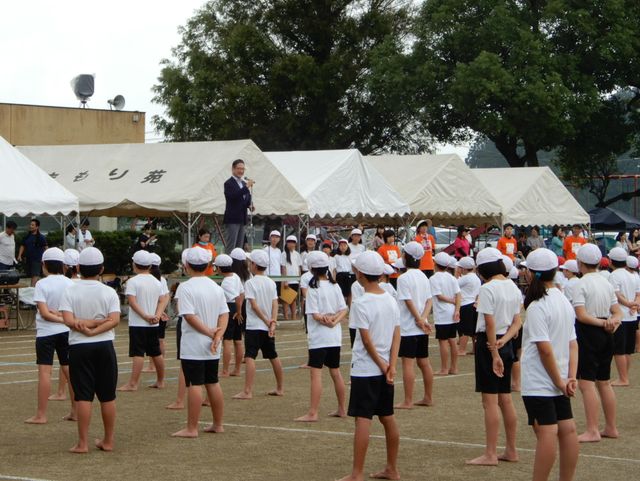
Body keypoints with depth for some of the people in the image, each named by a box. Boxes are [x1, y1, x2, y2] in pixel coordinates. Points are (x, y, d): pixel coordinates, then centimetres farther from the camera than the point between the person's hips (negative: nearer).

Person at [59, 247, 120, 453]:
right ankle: (108, 441, 15)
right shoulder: (109, 292, -1)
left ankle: (83, 443, -1)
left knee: (83, 396, -1)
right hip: (104, 346, 1)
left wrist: (83, 324, -7)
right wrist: (96, 327, -14)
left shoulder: (70, 292, -5)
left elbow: (68, 320, -17)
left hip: (79, 347, -1)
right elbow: (114, 320, -14)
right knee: (108, 396, 9)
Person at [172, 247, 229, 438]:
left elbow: (189, 316, -20)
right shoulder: (216, 287, 8)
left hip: (193, 346, -6)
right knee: (213, 383, 15)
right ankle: (218, 424, 21)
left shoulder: (185, 287, -12)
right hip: (212, 347, 7)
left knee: (194, 385, -5)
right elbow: (224, 314, 2)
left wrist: (210, 332, -15)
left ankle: (191, 428, -3)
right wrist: (218, 335, -8)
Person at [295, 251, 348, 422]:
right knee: (335, 372, 16)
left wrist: (326, 320, -3)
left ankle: (312, 413, -12)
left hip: (319, 337, -7)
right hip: (335, 337, 7)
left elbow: (315, 315, -17)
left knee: (316, 373, -8)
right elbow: (344, 310, 2)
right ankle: (342, 409, 24)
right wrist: (334, 320, -10)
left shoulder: (313, 289, -11)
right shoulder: (335, 286, 7)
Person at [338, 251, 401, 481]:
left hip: (365, 369, -7)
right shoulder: (391, 300, 6)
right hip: (384, 370, 7)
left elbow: (367, 340, -16)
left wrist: (383, 366, -7)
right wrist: (391, 366, -4)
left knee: (362, 419, -6)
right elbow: (397, 335, 1)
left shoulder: (361, 304, -15)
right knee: (387, 418, 15)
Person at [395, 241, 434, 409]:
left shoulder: (404, 278, -14)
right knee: (424, 362, 13)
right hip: (422, 328, 8)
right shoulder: (423, 277, 10)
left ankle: (408, 401, -5)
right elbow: (429, 300, 6)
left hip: (408, 328, -8)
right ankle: (428, 397, 19)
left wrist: (419, 320, -10)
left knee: (407, 363, -5)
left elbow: (409, 302, -17)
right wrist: (424, 318, -5)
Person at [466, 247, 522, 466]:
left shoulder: (487, 289, -16)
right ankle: (511, 450, 20)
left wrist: (494, 354, -17)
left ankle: (490, 455, -2)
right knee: (505, 399, 14)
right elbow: (517, 322, 7)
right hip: (506, 344, 8)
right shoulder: (513, 288, 9)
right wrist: (503, 341, -6)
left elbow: (490, 324, -19)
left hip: (488, 343, -8)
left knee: (490, 401, -4)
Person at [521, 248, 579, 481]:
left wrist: (559, 381, -13)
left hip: (539, 381, -8)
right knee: (567, 429, 9)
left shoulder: (537, 306, -15)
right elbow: (573, 344, 8)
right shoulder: (565, 302, 9)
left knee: (546, 432, -10)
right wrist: (571, 377, 3)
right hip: (559, 380, 8)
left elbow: (545, 348, -20)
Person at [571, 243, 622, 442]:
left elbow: (581, 315, -21)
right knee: (604, 382, 16)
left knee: (586, 383, -7)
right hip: (605, 336, 8)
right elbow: (617, 311, 9)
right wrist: (613, 321, -10)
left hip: (588, 333, -8)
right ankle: (611, 427, 21)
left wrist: (601, 323, -16)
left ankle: (592, 431, -12)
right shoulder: (606, 283, 12)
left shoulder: (581, 285, -12)